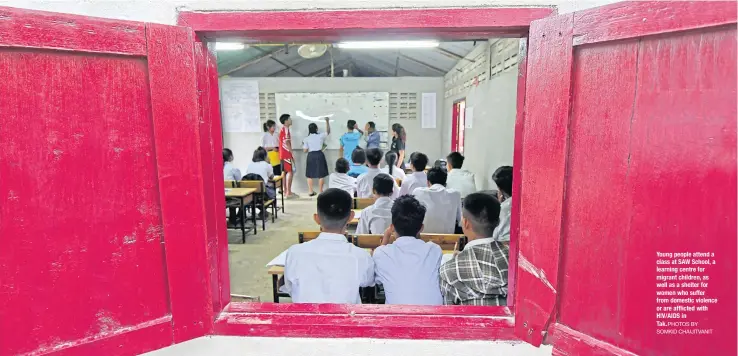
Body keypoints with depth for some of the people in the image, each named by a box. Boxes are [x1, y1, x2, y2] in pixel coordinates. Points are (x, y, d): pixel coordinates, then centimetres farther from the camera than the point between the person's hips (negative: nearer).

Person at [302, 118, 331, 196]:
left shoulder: (307, 139, -2)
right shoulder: (320, 136, -5)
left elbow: (305, 150, -2)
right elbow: (328, 131, 13)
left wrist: (303, 144, 18)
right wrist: (327, 121, 20)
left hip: (311, 156, 1)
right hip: (319, 155, -1)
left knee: (310, 175, 10)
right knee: (321, 174, 8)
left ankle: (311, 192, 11)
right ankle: (321, 191, 11)